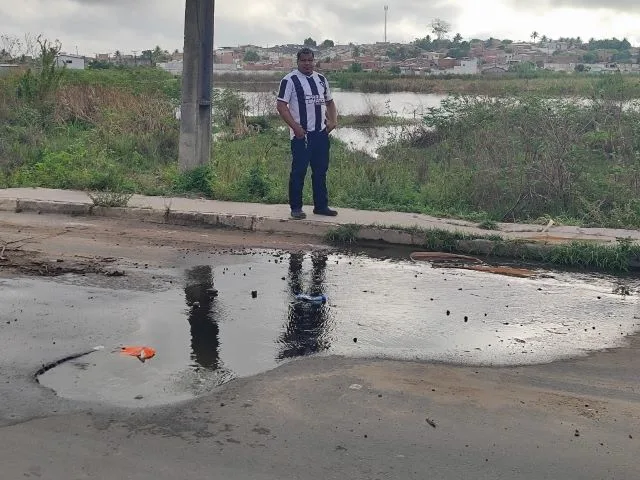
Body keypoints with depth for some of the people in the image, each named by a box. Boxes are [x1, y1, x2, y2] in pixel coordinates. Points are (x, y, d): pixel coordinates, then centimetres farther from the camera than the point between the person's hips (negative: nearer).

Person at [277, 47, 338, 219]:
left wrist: (333, 120, 4)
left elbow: (329, 101, 22)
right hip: (301, 134, -6)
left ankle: (321, 205, 19)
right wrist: (295, 127, -18)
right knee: (299, 171, -4)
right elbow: (281, 106, -9)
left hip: (321, 133, 6)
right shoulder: (290, 80, -5)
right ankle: (296, 208, 4)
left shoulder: (321, 79, 14)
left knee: (321, 171, 10)